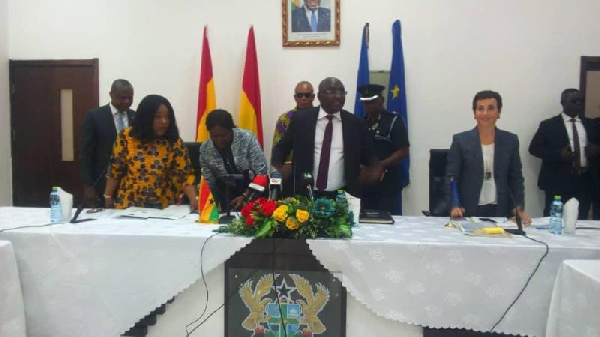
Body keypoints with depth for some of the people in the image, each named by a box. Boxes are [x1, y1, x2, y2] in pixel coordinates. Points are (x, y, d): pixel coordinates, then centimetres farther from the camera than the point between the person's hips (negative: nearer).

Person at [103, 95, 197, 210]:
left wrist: (193, 200, -25)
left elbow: (185, 174, -12)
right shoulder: (126, 137, -7)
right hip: (129, 204, 1)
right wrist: (108, 196, 3)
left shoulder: (174, 142, -9)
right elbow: (115, 170, 1)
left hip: (163, 206, 0)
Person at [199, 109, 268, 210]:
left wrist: (246, 196, -21)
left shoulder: (247, 138, -14)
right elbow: (210, 183, 2)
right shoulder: (205, 149, -6)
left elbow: (261, 172, -13)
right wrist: (219, 204, -12)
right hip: (227, 196, 2)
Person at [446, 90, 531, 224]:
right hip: (469, 212, -2)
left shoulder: (510, 140, 6)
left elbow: (516, 178, 7)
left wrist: (520, 208, -4)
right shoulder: (460, 140, -2)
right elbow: (451, 177, -3)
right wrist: (454, 206, -16)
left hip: (501, 211, 2)